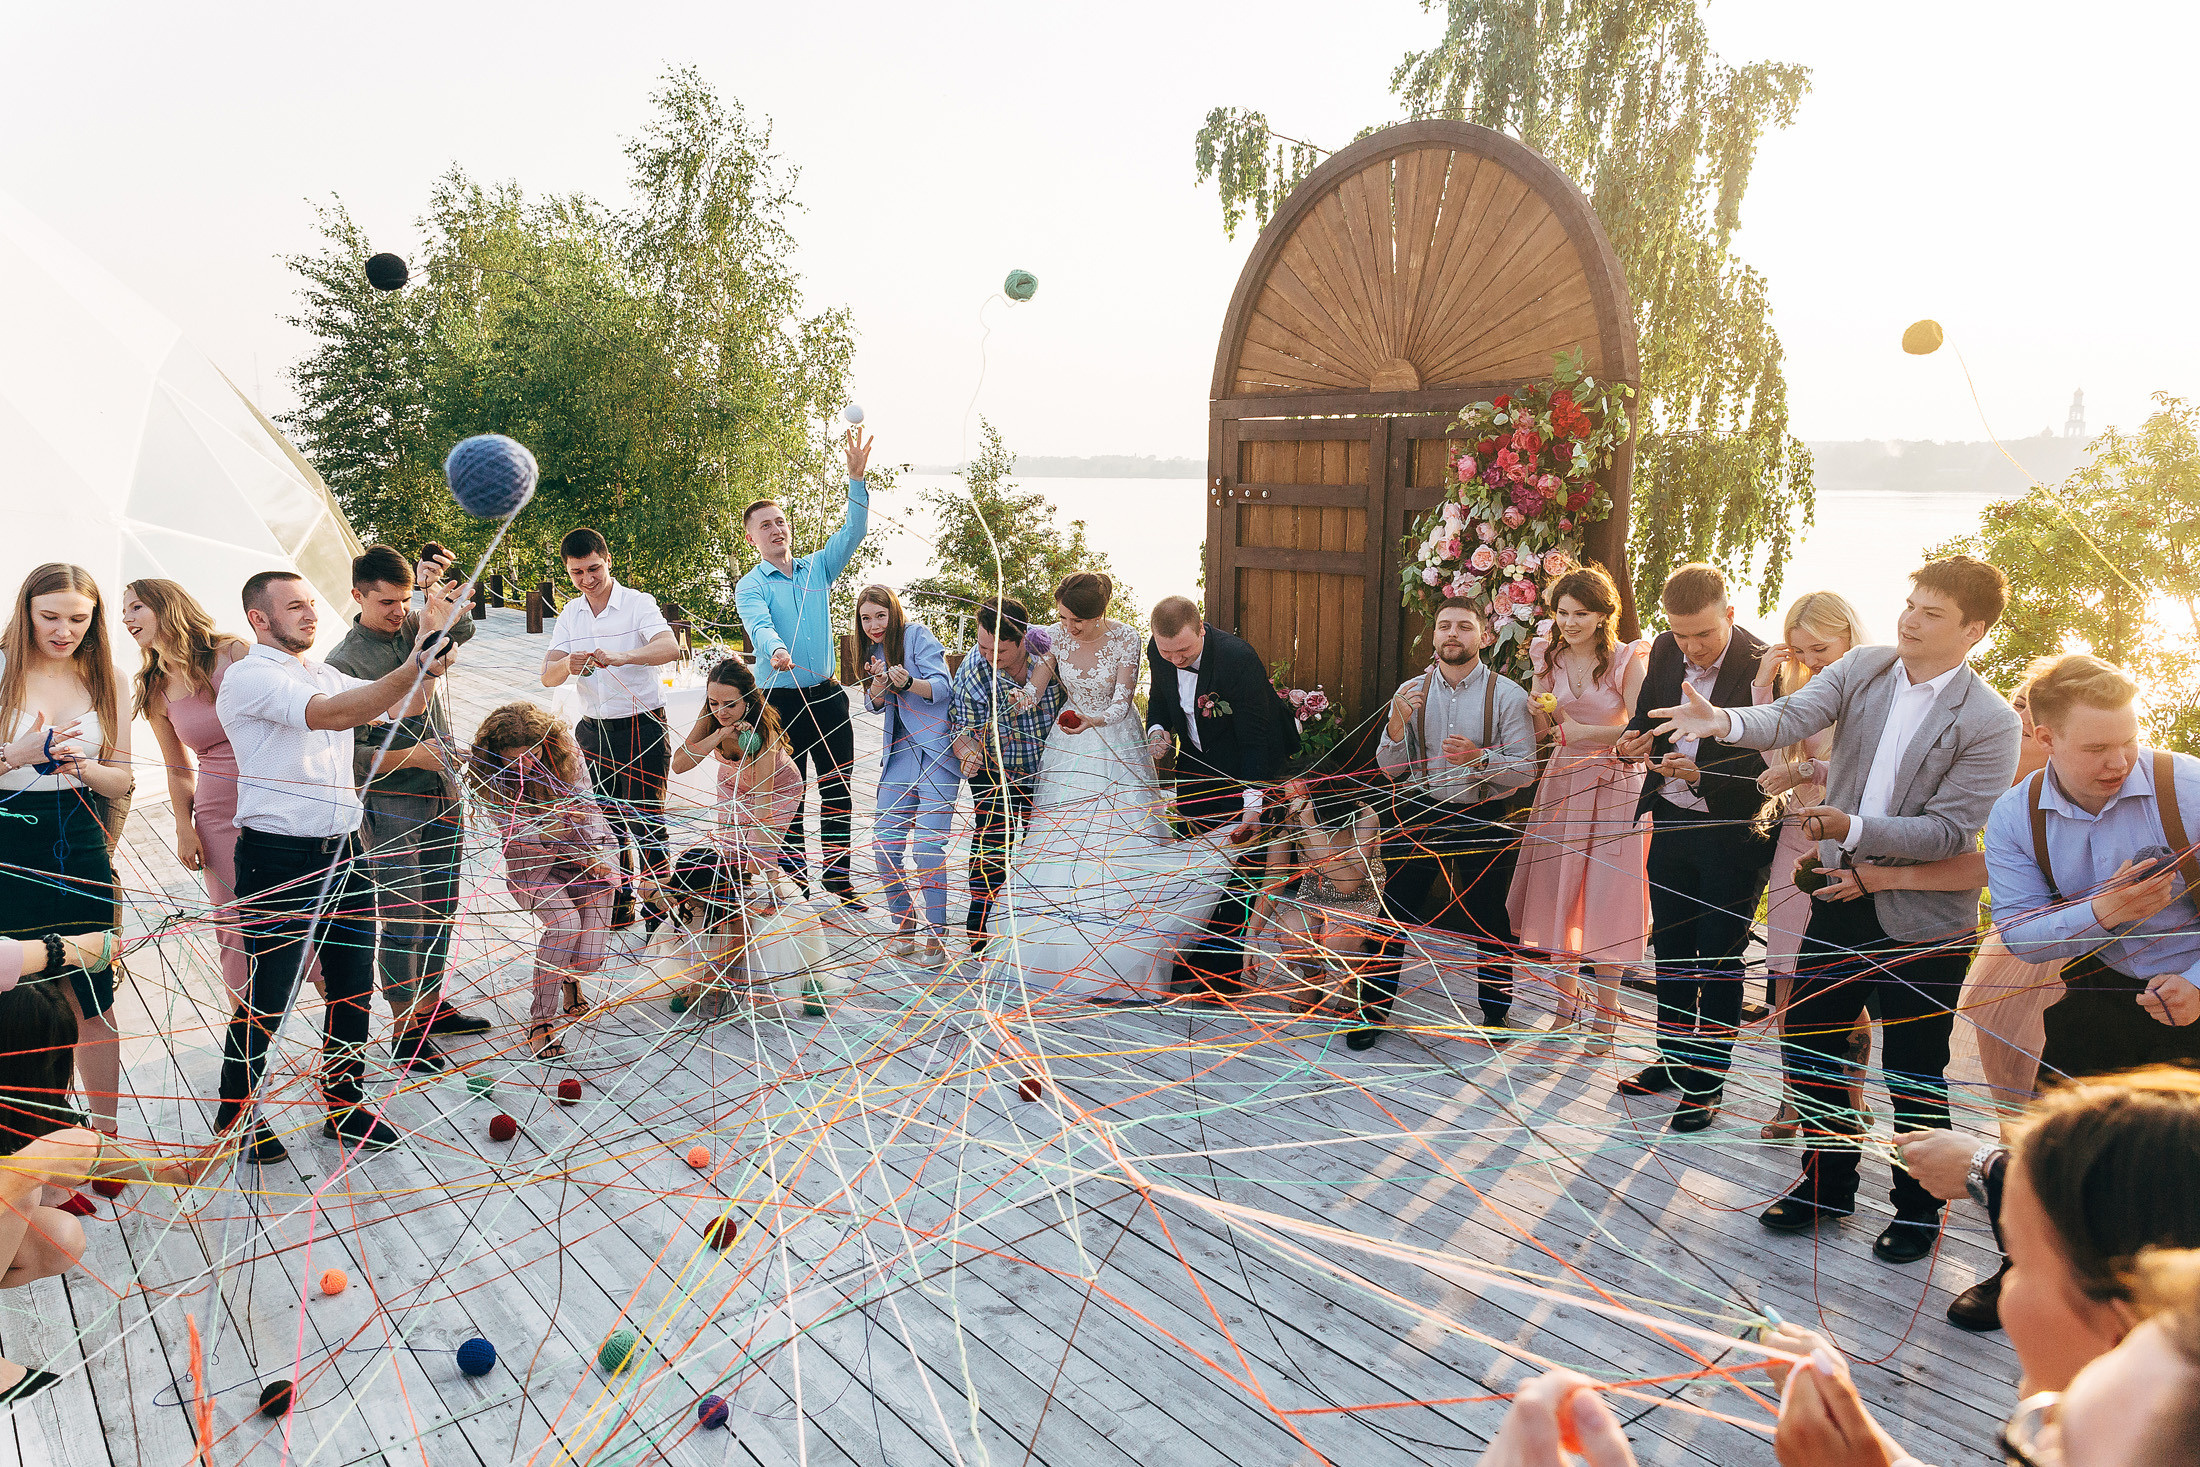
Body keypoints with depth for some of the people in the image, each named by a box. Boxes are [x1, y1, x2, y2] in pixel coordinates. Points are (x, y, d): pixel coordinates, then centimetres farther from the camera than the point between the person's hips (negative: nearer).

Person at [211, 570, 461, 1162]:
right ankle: (234, 1116, 23)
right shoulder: (249, 677, -9)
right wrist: (411, 669, -36)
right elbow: (330, 714, -26)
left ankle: (344, 1104, 26)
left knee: (354, 985, 11)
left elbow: (398, 705, 12)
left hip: (343, 853, 7)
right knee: (269, 995, 3)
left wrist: (427, 667, -9)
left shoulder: (324, 673, 16)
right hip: (277, 861, -7)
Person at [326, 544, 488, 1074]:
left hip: (443, 795, 6)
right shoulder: (344, 661, -9)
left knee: (440, 909, 14)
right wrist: (408, 757, -23)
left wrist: (438, 588, -27)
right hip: (389, 805, -6)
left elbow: (462, 630, -12)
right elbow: (344, 750, -12)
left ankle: (432, 1006, 28)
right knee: (403, 917, -2)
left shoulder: (416, 628, 7)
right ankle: (405, 1028, 10)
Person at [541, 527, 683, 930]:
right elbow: (547, 676, -1)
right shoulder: (569, 615, 9)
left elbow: (669, 646, -26)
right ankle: (623, 898, 28)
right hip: (593, 730, 5)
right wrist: (568, 664, -25)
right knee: (607, 820, 13)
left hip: (641, 727, -5)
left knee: (646, 822, -4)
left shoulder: (638, 603, -6)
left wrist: (621, 657, -42)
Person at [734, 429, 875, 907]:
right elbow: (759, 625, -23)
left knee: (838, 792, 10)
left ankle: (838, 878, 23)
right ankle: (794, 883, 16)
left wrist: (856, 477, -14)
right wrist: (776, 651, -45)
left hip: (828, 696, 4)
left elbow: (853, 532, -1)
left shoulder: (817, 568, 9)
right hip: (783, 700, -4)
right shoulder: (751, 586, -3)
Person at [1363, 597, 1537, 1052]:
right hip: (1418, 814, 2)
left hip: (1486, 821, -1)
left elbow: (1526, 771, -8)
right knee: (1395, 912, 4)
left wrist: (1479, 759, -25)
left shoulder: (1507, 695, -5)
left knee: (1489, 920, 9)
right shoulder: (1411, 692, 2)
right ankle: (1372, 1010, 18)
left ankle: (1496, 1013, 31)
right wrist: (1397, 725, -18)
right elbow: (1393, 771, -1)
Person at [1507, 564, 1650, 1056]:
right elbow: (1539, 729, 4)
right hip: (1562, 781, 4)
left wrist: (1584, 732, -15)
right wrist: (1539, 673, -6)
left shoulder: (1628, 660, -8)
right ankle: (1567, 1001, 24)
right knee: (1557, 890, 7)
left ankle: (1605, 1011, 13)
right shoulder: (1553, 657, 5)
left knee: (1607, 894, -1)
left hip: (1615, 786, -4)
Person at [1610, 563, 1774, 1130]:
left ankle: (1708, 1081, 21)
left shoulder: (1761, 665, -19)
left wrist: (1702, 775, -32)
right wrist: (1635, 740, -8)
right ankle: (1674, 1058, 35)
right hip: (1669, 821, 6)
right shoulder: (1664, 650, -1)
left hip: (1731, 832, -6)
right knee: (1670, 946, 18)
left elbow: (1768, 770, -19)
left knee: (1719, 958, 6)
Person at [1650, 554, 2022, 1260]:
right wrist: (1725, 721, -36)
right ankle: (1826, 1183, 32)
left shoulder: (1991, 723, -13)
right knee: (1807, 1042, 12)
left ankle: (1918, 1209, 32)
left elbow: (1949, 831, -17)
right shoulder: (1863, 668, -1)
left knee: (1913, 1075, 9)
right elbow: (1792, 715, -16)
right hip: (1841, 895, 4)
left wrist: (1852, 828, -29)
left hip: (1923, 918, -4)